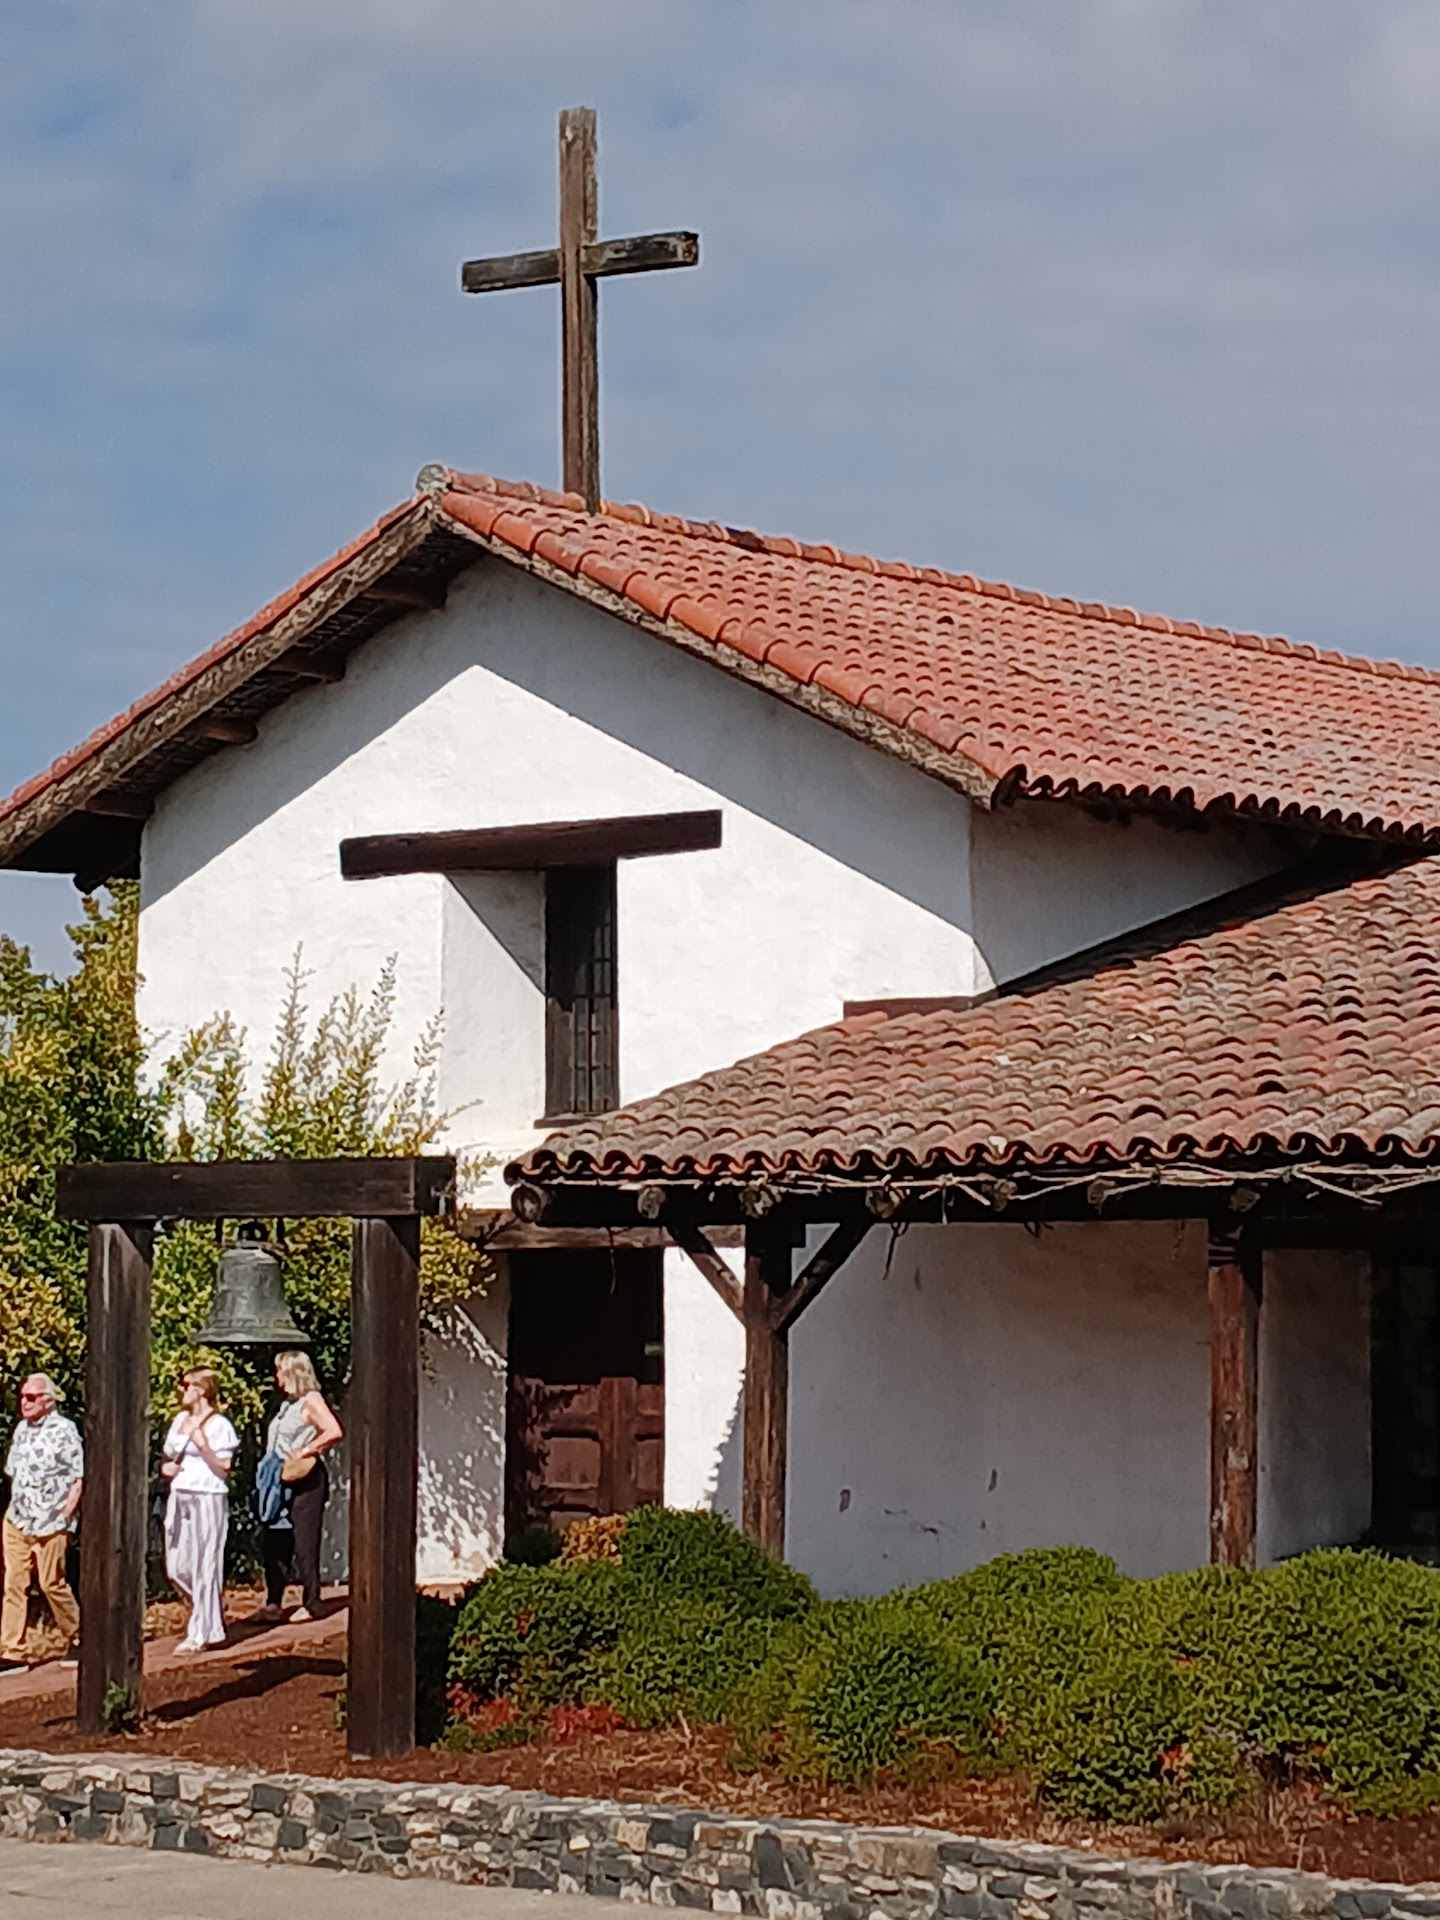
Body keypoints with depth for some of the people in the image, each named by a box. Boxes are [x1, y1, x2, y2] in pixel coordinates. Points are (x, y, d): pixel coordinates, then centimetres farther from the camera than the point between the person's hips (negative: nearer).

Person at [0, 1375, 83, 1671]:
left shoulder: (63, 1430, -9)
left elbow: (79, 1478, -9)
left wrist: (65, 1513, -13)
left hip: (49, 1524, -6)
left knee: (52, 1584, 2)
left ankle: (76, 1639, 21)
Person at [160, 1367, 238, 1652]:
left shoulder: (219, 1426, -6)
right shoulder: (180, 1420, 15)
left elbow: (223, 1470, -9)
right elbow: (168, 1456, 24)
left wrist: (204, 1446, -21)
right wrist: (166, 1467, 3)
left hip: (207, 1498, -7)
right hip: (179, 1497, 7)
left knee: (203, 1567, -4)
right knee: (176, 1567, 7)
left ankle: (201, 1634, 2)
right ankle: (210, 1615, 27)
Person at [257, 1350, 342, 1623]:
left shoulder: (310, 1401, -9)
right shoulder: (289, 1403, 16)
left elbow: (334, 1431, -22)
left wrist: (305, 1451, -19)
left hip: (305, 1480, -9)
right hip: (282, 1482, 9)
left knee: (305, 1544, -4)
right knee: (273, 1542, 6)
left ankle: (310, 1604, 3)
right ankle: (273, 1602, 11)